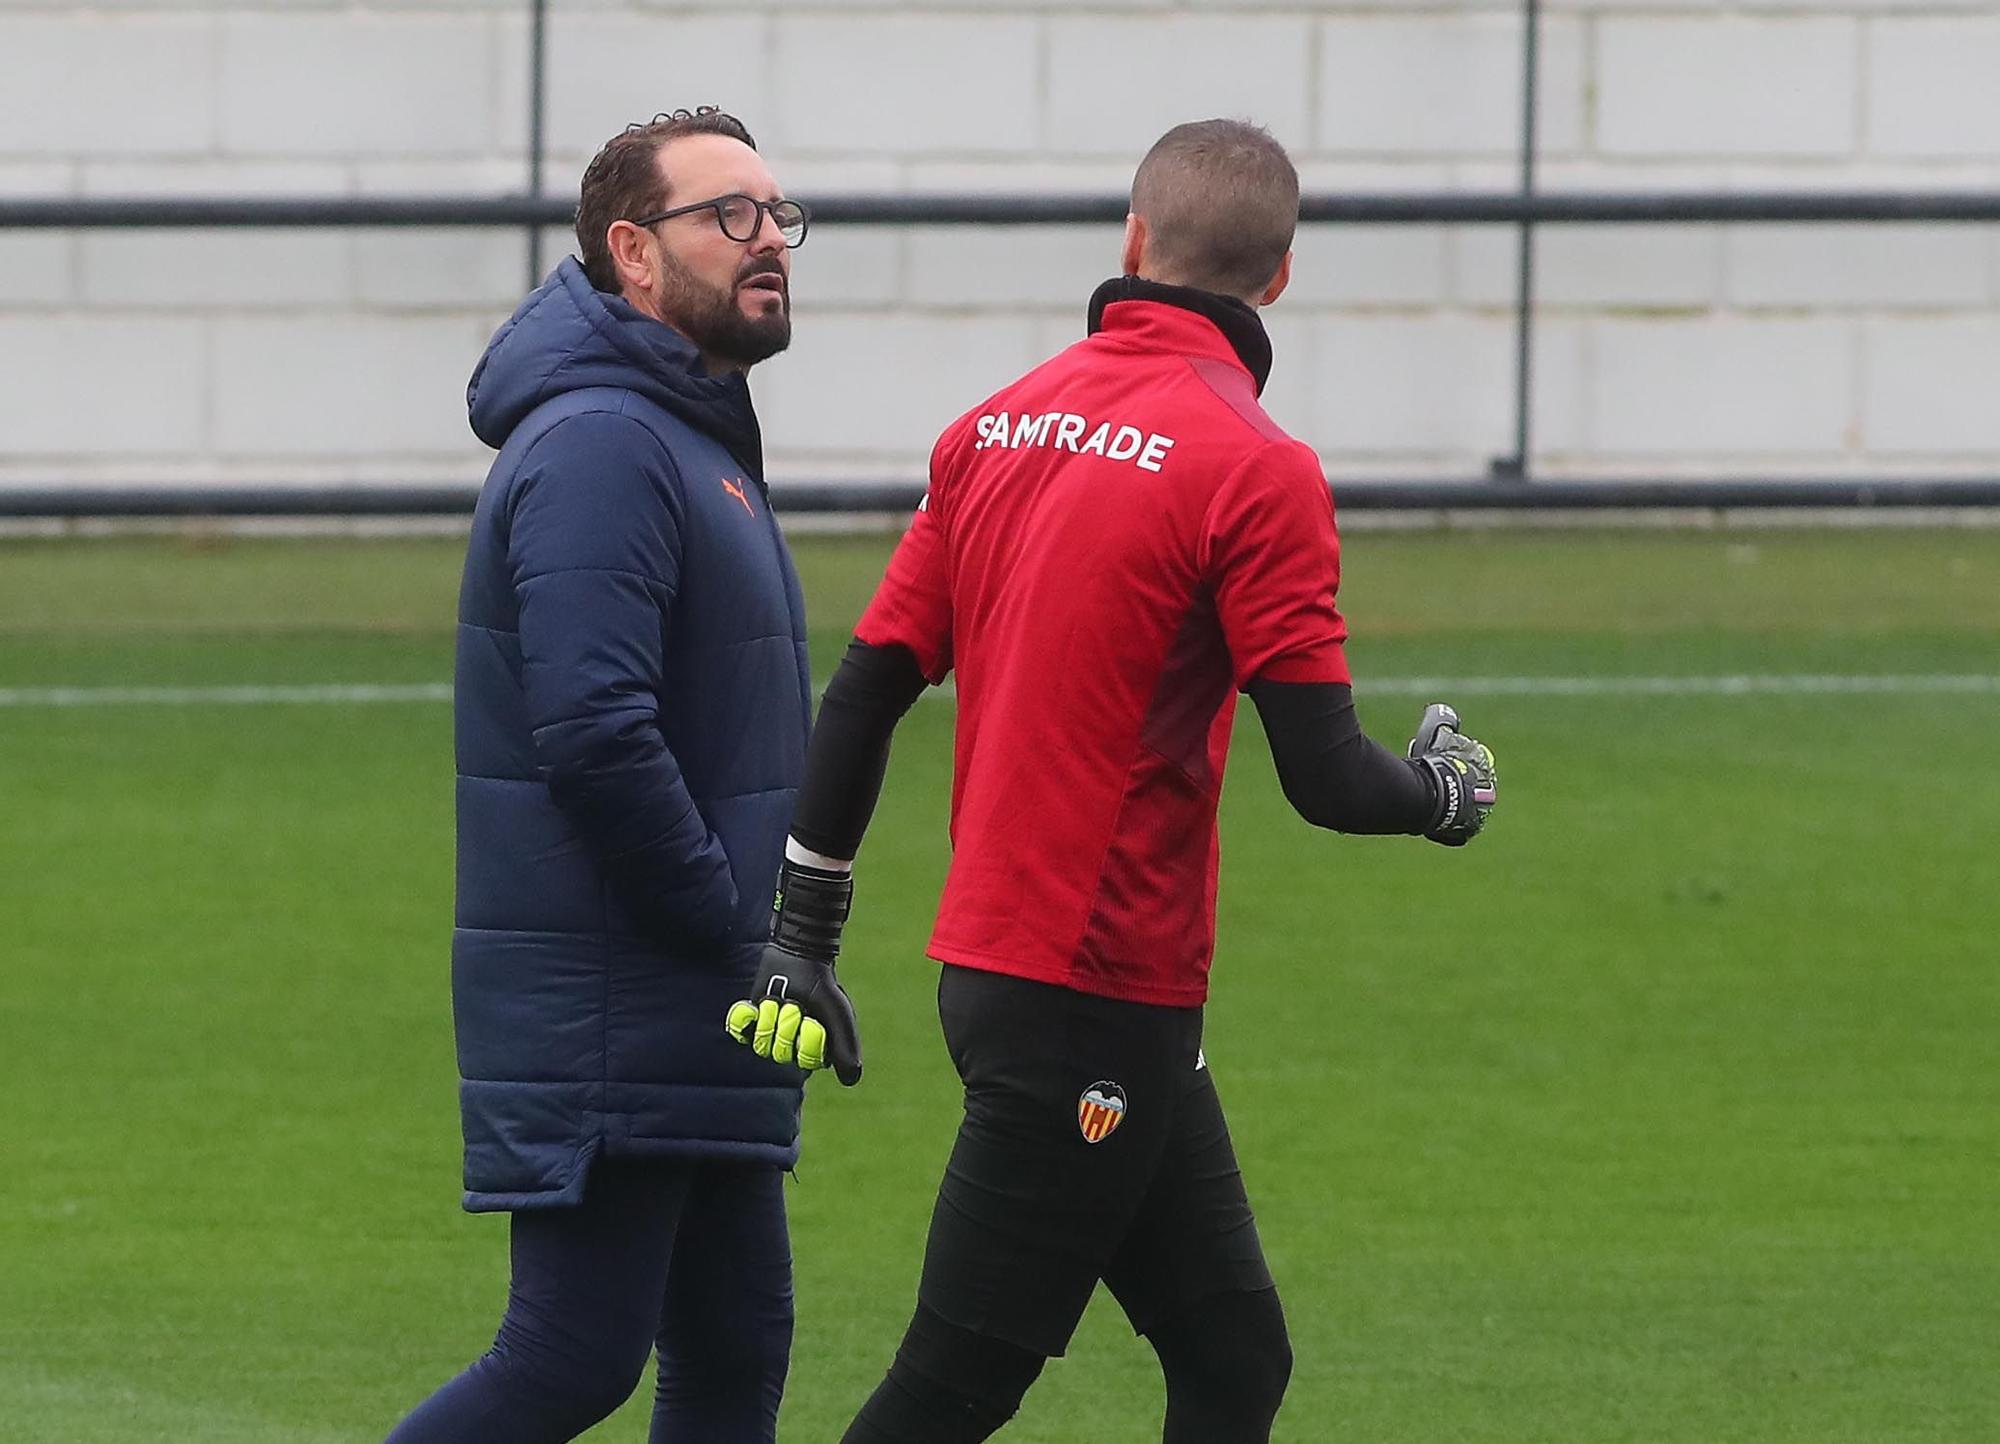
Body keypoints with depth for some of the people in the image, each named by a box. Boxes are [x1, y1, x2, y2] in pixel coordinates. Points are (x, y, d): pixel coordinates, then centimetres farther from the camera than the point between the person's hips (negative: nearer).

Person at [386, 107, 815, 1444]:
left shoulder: (697, 436, 19)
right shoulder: (600, 444, -15)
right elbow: (593, 731, -25)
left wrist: (765, 926, 14)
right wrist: (729, 921, -18)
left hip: (697, 1025, 10)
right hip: (608, 1018, -10)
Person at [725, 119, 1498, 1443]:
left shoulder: (999, 425, 8)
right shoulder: (1254, 467, -13)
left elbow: (863, 692, 9)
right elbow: (1325, 777, -15)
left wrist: (804, 936, 15)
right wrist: (1450, 794, 7)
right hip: (1095, 995, -8)